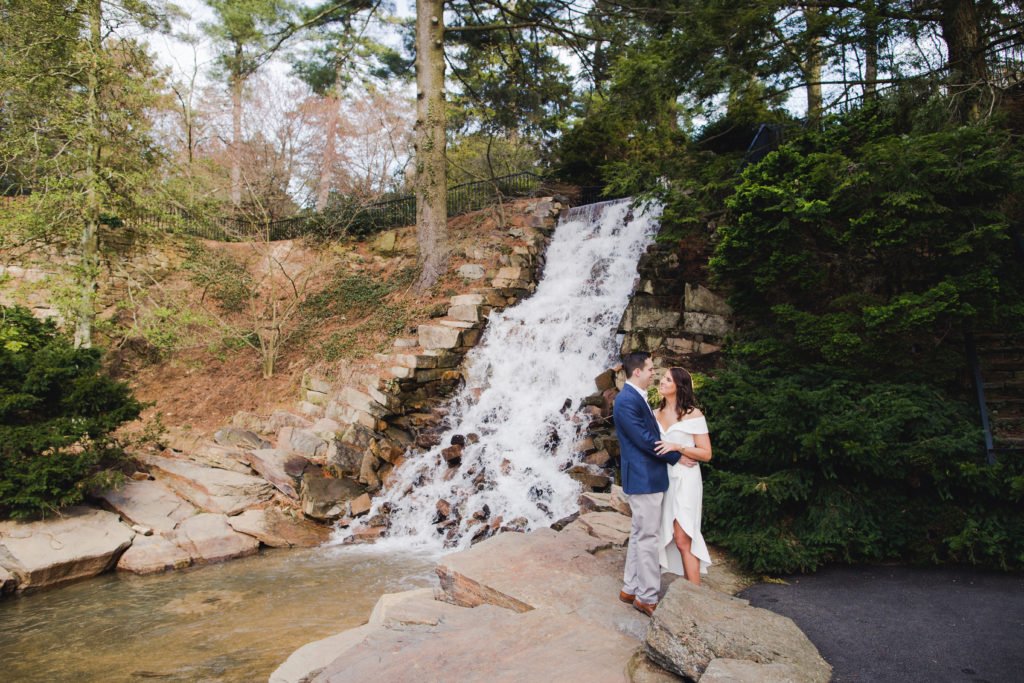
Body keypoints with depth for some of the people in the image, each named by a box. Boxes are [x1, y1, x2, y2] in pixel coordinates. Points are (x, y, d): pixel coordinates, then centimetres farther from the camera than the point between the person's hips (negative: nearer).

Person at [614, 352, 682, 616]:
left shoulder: (637, 397, 13)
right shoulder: (626, 400, -20)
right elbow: (645, 440, -21)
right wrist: (676, 457, -10)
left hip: (647, 478, 10)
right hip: (643, 478, -10)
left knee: (640, 535, 17)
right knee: (648, 538, -1)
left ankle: (630, 589, 27)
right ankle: (647, 598, 11)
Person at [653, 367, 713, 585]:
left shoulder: (693, 415, -5)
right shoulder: (656, 414, 10)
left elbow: (706, 453, -6)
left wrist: (677, 447, -18)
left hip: (684, 480, -5)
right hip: (662, 479, 5)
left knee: (682, 540, -8)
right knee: (667, 537, 5)